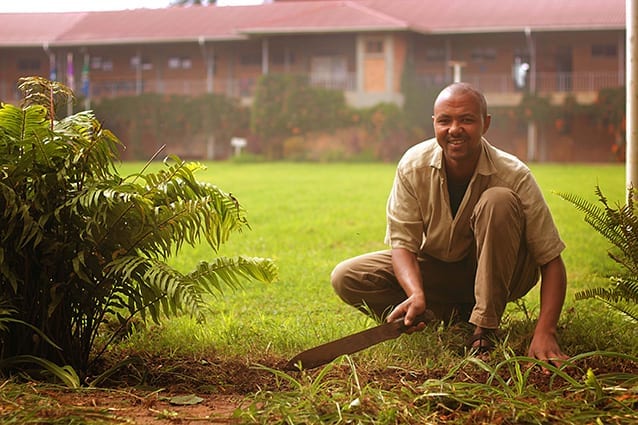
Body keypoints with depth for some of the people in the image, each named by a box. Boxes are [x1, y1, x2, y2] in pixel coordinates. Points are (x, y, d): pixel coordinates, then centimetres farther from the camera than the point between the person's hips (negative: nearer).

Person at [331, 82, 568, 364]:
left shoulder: (513, 176, -23)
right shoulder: (413, 166, -17)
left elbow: (551, 261, -23)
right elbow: (403, 242, -16)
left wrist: (544, 332, -37)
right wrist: (416, 295, -38)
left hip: (498, 276, -3)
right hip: (435, 269, 3)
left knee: (499, 201, -32)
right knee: (345, 278, -18)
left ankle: (485, 327, -24)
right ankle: (458, 316, -10)